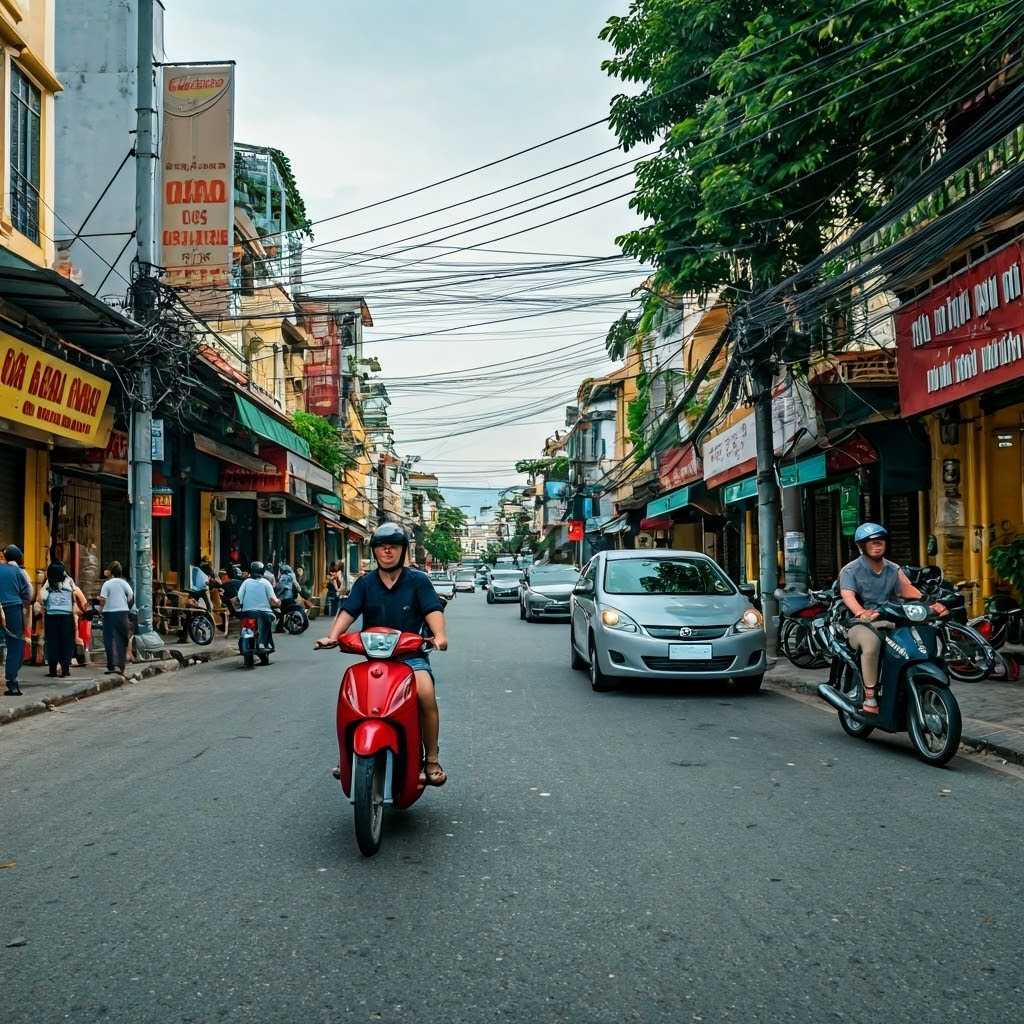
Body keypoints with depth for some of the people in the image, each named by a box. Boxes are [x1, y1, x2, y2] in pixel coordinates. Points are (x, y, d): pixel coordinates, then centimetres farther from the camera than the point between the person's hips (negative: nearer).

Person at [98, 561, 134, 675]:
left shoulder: (107, 583, -4)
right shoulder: (124, 583, 4)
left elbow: (102, 599, -12)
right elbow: (132, 598, 4)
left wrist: (101, 610, 3)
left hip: (109, 613, -2)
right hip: (123, 612, 2)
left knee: (110, 640, 1)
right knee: (122, 640, 8)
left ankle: (112, 666, -6)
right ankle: (120, 666, 5)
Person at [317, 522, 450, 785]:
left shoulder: (418, 581, 4)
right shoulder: (364, 583, 11)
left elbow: (433, 610, -8)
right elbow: (347, 612, -1)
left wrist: (439, 636, -29)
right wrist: (332, 635, -20)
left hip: (410, 654, -2)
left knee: (426, 694, -30)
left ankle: (432, 760, -16)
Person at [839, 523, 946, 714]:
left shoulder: (893, 569, 15)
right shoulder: (850, 570, -1)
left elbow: (908, 588, -1)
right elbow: (847, 595, -18)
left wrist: (930, 604, -21)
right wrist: (862, 612, -41)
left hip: (890, 621, 5)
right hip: (861, 623, -5)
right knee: (871, 642, -39)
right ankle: (870, 699, -29)